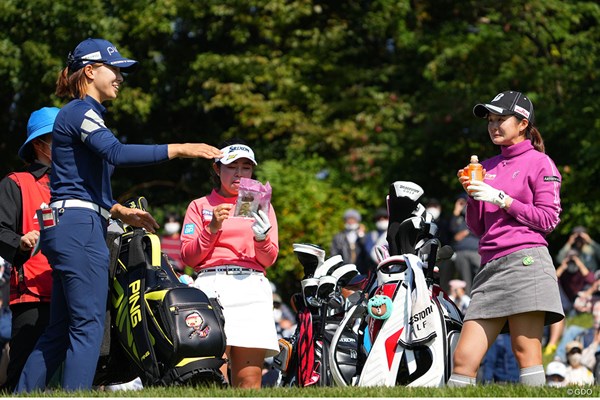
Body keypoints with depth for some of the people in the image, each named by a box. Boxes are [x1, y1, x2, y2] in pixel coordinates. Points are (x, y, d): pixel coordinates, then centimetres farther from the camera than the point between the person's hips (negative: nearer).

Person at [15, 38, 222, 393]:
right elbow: (116, 153, -26)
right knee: (89, 324, -12)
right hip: (79, 226, -10)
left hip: (66, 230, 10)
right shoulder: (81, 111, -8)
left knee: (61, 329, 10)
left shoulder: (86, 114, 24)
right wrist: (177, 150, -26)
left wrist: (119, 211, 19)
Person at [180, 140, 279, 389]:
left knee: (249, 381, -11)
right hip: (211, 285, -2)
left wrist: (261, 237, -8)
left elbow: (268, 259, 13)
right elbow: (188, 256, 9)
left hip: (251, 287, 2)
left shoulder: (261, 206, 23)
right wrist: (212, 228, -5)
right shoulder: (200, 206, 20)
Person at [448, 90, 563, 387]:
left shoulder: (539, 162, 5)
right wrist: (473, 194, 6)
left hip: (525, 260, -6)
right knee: (463, 358, -3)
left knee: (525, 351, -13)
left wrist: (500, 199, -7)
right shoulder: (487, 167, 23)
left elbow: (548, 219, -3)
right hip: (490, 266, 6)